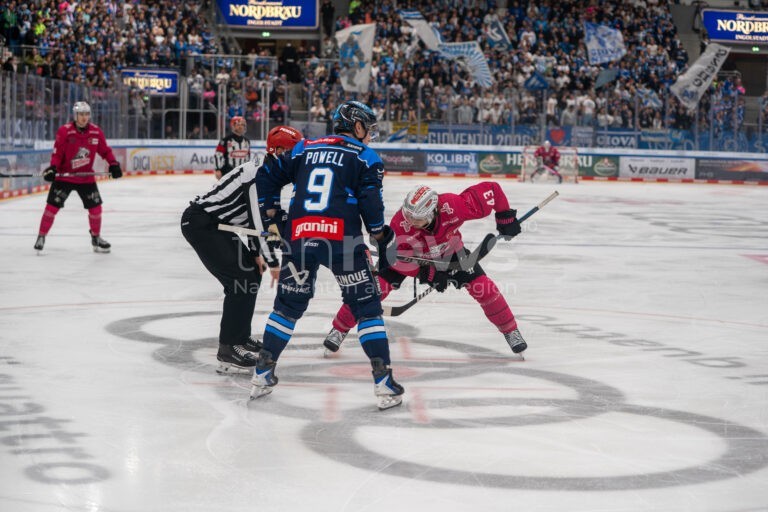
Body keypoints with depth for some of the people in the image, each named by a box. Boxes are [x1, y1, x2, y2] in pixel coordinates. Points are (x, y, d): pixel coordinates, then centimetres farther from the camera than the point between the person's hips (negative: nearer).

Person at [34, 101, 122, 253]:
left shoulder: (96, 132, -3)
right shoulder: (64, 131, -15)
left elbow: (105, 150, 6)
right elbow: (57, 153, -13)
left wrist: (113, 164, -6)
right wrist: (53, 168, -27)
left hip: (86, 177, 4)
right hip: (64, 175, -3)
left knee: (95, 207, 4)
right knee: (52, 206, -6)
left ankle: (96, 237, 24)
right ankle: (41, 237, 7)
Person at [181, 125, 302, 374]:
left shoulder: (269, 175, 11)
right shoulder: (260, 175, -22)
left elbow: (254, 215, 18)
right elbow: (259, 221, -25)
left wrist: (256, 254, 11)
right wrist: (272, 262, -19)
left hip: (216, 224, 11)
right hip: (199, 224, -11)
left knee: (252, 272, 17)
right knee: (241, 279, -16)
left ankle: (240, 337, 29)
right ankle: (227, 352, -16)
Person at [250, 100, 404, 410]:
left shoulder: (304, 149, 18)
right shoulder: (364, 156, 6)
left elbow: (266, 178, 17)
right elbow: (370, 201, -6)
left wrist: (271, 217, 26)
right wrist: (382, 239, 3)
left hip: (299, 238, 4)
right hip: (342, 239, -4)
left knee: (288, 305, 19)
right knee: (367, 307, 6)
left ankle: (262, 375, 20)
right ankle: (384, 382, 0)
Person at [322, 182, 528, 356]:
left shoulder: (453, 206, -41)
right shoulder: (400, 224, -39)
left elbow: (491, 189, -29)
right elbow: (402, 261, -24)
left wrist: (505, 217, -22)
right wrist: (429, 274, -26)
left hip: (448, 250, 1)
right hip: (408, 253, -1)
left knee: (482, 285, -9)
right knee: (378, 286, -16)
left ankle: (510, 330, 13)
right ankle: (339, 329, 3)